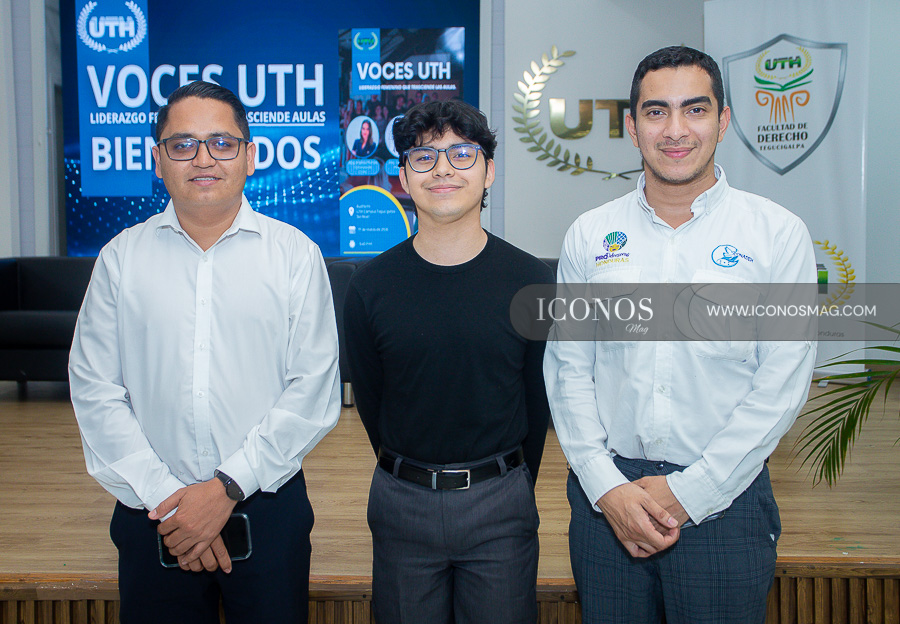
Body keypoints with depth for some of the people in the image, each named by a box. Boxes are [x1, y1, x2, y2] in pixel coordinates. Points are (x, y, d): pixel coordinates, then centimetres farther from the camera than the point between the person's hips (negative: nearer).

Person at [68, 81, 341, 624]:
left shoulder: (296, 254, -1)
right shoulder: (122, 257, 3)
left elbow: (314, 391, -7)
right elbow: (95, 391, -1)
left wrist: (227, 486, -12)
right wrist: (163, 495, -10)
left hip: (267, 507, -1)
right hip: (153, 514, 1)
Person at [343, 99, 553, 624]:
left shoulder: (533, 281, -7)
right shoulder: (370, 287, -5)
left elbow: (539, 401, 2)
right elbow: (370, 401, 5)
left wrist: (509, 490, 8)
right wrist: (414, 481, 8)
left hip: (500, 503, -1)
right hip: (402, 502, 1)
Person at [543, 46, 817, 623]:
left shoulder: (779, 234, -4)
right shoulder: (589, 235, 3)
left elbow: (782, 385, -7)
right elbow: (567, 369, 2)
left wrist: (687, 493, -10)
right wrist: (607, 486, -7)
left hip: (723, 498, -1)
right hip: (606, 494, 2)